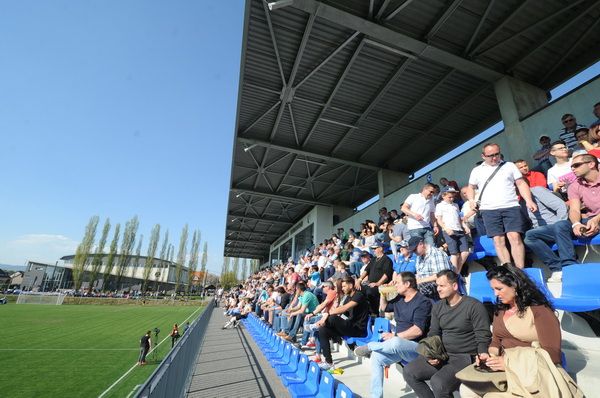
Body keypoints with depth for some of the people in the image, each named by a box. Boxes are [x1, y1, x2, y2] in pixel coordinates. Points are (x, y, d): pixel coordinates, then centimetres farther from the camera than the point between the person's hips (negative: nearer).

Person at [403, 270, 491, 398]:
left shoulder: (474, 306, -9)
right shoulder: (437, 307, 9)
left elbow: (483, 338, -10)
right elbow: (433, 334, 11)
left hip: (465, 357, -6)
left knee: (438, 382, -29)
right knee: (409, 372, -9)